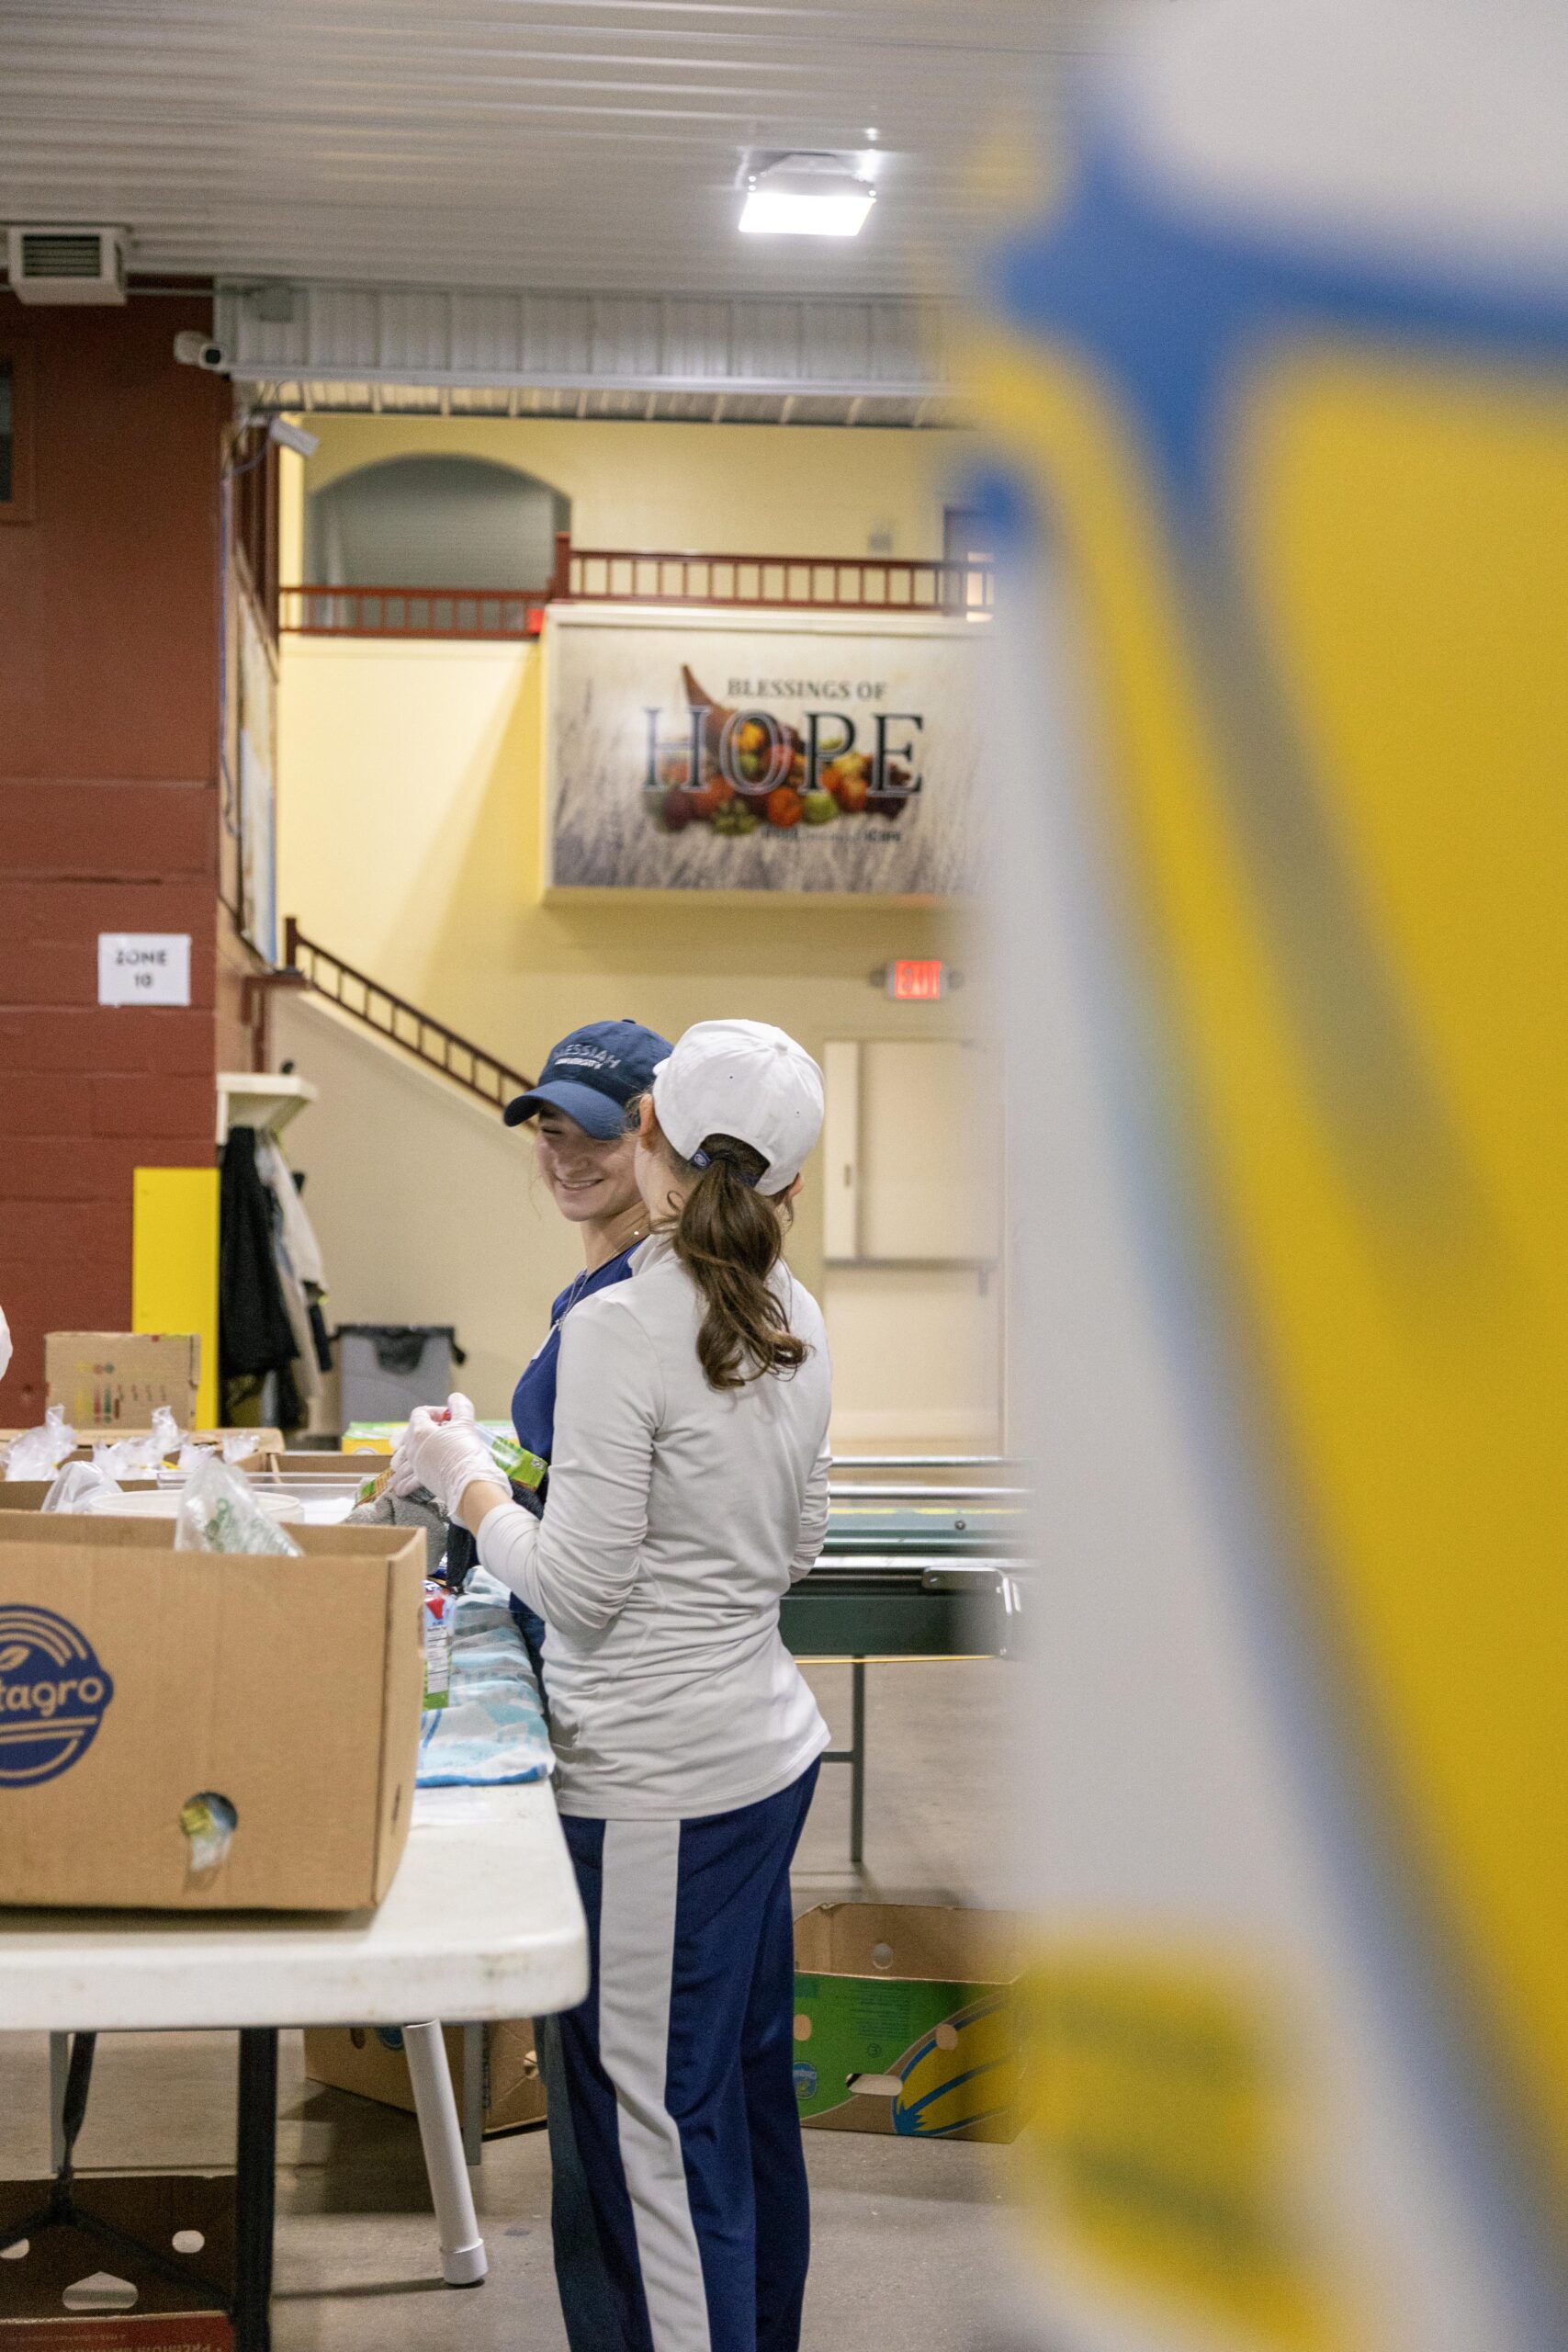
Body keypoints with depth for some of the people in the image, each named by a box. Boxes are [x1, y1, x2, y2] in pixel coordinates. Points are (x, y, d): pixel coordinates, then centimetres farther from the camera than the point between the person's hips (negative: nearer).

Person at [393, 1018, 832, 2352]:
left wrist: (465, 1479, -2)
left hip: (657, 1787, -9)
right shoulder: (795, 1317, 4)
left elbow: (580, 1589, -16)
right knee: (750, 2099, 21)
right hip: (769, 1749, 9)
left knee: (655, 2136, 1)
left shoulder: (621, 1330, -19)